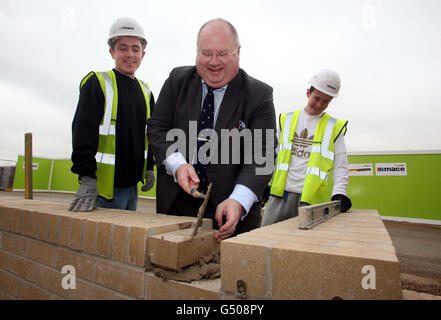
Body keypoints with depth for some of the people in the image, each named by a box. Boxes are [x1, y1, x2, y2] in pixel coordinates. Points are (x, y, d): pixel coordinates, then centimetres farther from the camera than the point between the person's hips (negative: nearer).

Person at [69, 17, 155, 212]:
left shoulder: (145, 91, 11)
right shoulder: (97, 83, -7)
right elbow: (83, 133, -16)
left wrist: (149, 167, 13)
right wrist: (87, 179, -23)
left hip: (133, 184, 6)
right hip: (104, 185, -6)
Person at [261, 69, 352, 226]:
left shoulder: (334, 128, 8)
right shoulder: (286, 120, 12)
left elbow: (340, 166, 6)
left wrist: (339, 192, -10)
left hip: (311, 198, -1)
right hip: (280, 194, 2)